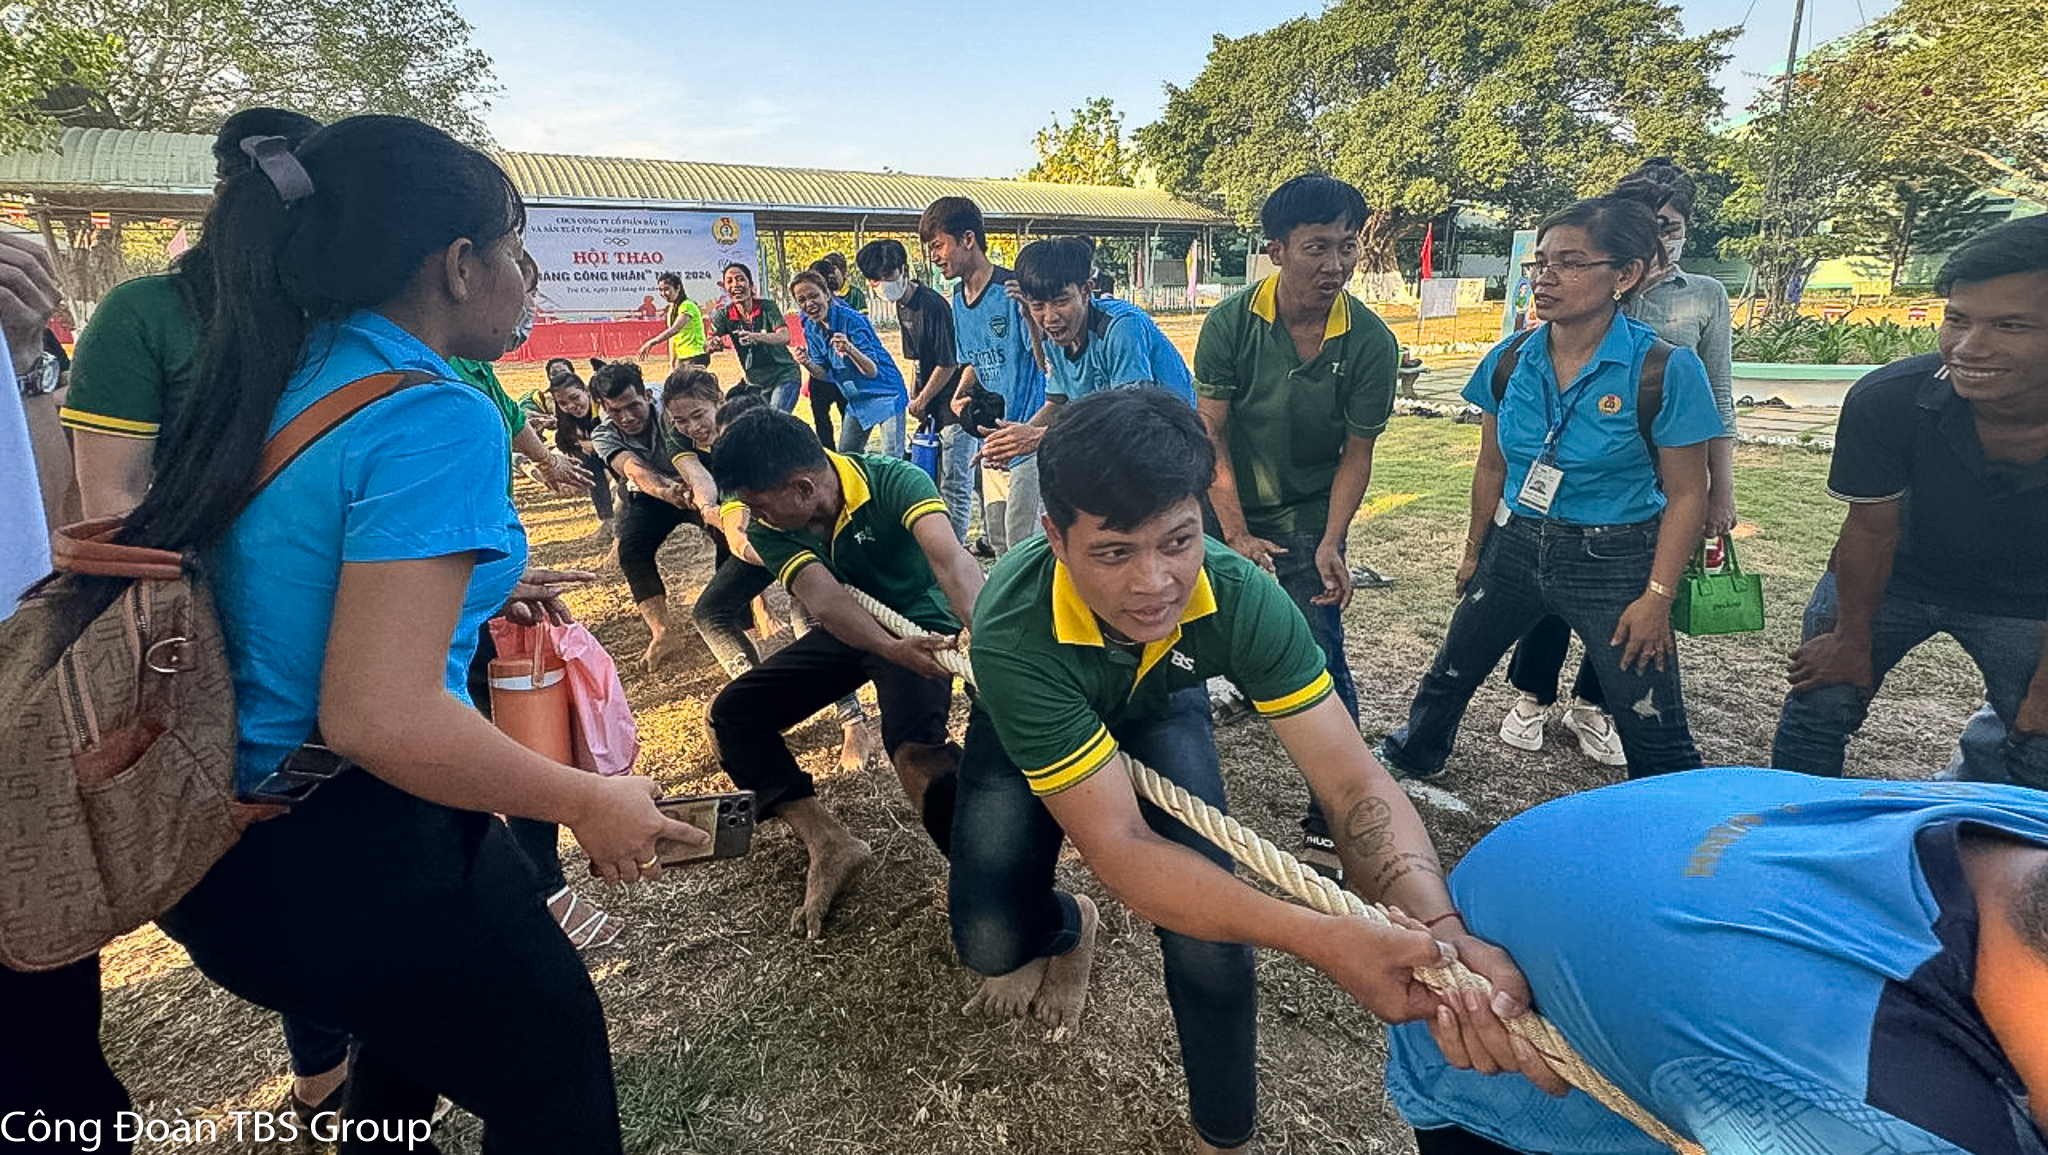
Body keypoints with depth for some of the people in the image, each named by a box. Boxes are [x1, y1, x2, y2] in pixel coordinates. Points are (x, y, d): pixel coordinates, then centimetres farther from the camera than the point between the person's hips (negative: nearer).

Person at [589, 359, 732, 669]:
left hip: (691, 487, -2)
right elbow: (634, 469, -42)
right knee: (631, 550, -25)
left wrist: (706, 502, -66)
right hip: (647, 497, 2)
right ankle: (660, 635, -23)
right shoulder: (604, 436, -22)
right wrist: (668, 491, -65)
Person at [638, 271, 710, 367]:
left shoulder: (687, 306, -13)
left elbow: (674, 330, -25)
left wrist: (651, 342, -29)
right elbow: (672, 337, 18)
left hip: (695, 358, -8)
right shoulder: (670, 309, 14)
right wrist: (672, 361, 14)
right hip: (681, 359, 8)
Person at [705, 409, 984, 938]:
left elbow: (951, 560, -44)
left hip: (922, 626, -6)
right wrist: (893, 651, -49)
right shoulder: (770, 531, -14)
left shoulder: (893, 481, -27)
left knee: (913, 742, -34)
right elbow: (826, 599, -29)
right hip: (848, 633, 6)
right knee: (732, 713, -4)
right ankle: (830, 843, -8)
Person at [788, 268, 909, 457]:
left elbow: (872, 371, -24)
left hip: (884, 394, -7)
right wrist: (807, 364, -19)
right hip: (856, 400, 7)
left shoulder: (851, 320, -21)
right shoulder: (810, 328, -1)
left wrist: (850, 349, -43)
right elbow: (825, 374, 3)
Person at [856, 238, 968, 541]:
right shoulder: (902, 308, 9)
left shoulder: (933, 305, -19)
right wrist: (913, 398, 10)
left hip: (954, 403, -10)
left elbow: (949, 363, -18)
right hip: (931, 407, 10)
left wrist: (921, 401, -8)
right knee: (933, 479, 16)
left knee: (954, 484, -6)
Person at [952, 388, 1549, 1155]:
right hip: (1032, 722, -1)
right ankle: (1063, 931, 24)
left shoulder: (1239, 596, -35)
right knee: (990, 940, -16)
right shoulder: (1014, 635, -44)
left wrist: (1443, 930, -53)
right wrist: (1318, 940, -56)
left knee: (1207, 933, -16)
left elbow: (1354, 782, -34)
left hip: (1156, 707, 1)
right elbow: (1118, 846, -44)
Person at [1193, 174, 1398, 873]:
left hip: (1310, 521, 0)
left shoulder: (1370, 342, -12)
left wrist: (1331, 543, -16)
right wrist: (1236, 535, -16)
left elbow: (1357, 451, -5)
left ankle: (1330, 823, 12)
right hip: (1226, 516, 1)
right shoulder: (1232, 322, -13)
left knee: (1322, 668, -4)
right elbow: (1209, 434, -11)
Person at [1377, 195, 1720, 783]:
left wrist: (1657, 596, -14)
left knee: (1655, 737, 1)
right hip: (1514, 545, 4)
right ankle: (1407, 761, 44)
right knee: (1451, 673, 19)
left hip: (1614, 560, -4)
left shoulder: (1666, 370, -15)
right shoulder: (1509, 361, -3)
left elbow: (1686, 495, -10)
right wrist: (1475, 553, 14)